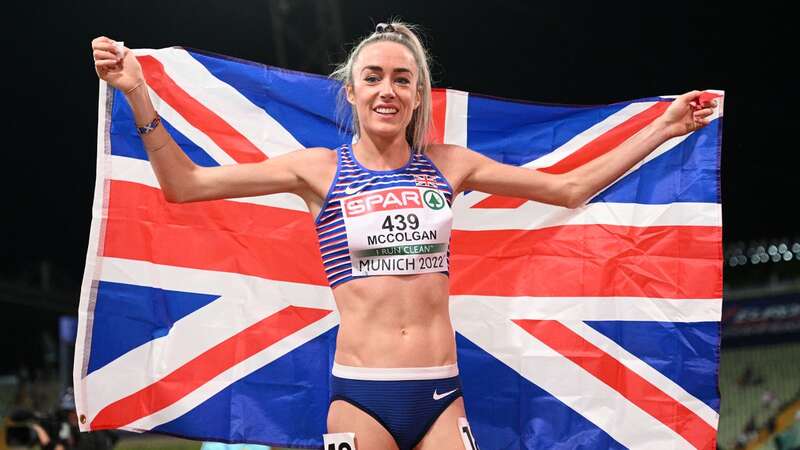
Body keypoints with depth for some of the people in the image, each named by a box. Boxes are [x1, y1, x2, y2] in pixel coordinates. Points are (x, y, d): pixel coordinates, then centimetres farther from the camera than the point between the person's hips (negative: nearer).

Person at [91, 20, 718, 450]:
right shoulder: (320, 169, 4)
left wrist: (664, 128, 16)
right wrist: (138, 94, -11)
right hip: (360, 397, -2)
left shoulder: (447, 165, 10)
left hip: (442, 396, 2)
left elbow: (569, 189, 16)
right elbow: (185, 184, 0)